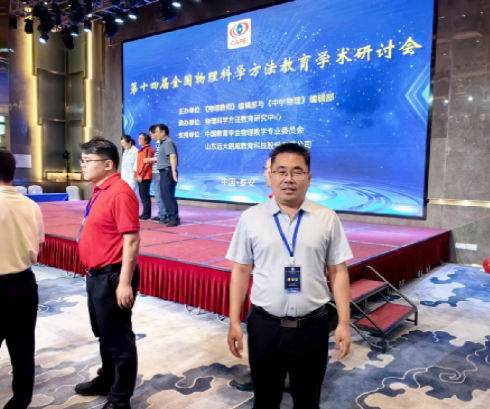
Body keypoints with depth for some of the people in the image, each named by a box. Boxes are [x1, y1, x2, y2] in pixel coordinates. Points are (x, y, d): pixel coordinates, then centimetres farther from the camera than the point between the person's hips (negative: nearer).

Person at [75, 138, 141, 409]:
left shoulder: (120, 193, -20)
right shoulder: (100, 191, 10)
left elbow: (131, 241, -23)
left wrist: (124, 283, -23)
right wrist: (93, 273, 20)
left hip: (111, 276, -10)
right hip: (96, 274, 10)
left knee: (118, 338, 6)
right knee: (104, 334, 25)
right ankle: (106, 380, 45)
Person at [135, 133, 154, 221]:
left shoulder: (147, 149, -10)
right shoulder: (141, 150, 19)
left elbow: (146, 163, -17)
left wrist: (140, 174, -18)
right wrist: (137, 174, 16)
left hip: (145, 177, -10)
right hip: (140, 177, 10)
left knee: (145, 195, -7)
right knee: (143, 195, 11)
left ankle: (146, 214, -2)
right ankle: (145, 214, 17)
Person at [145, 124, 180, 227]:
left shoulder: (168, 142, -12)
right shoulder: (164, 143, 19)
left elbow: (173, 156, -26)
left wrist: (174, 171, -36)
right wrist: (151, 159, 44)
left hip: (168, 172, -10)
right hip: (164, 172, 10)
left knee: (168, 195, -11)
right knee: (164, 195, 12)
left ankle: (174, 218, -9)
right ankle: (171, 217, 18)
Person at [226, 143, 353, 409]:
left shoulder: (327, 219, -2)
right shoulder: (251, 218, -2)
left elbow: (338, 272, 0)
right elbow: (241, 271, 1)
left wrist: (343, 323, -3)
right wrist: (234, 322, 0)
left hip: (312, 326, 0)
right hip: (264, 325, 0)